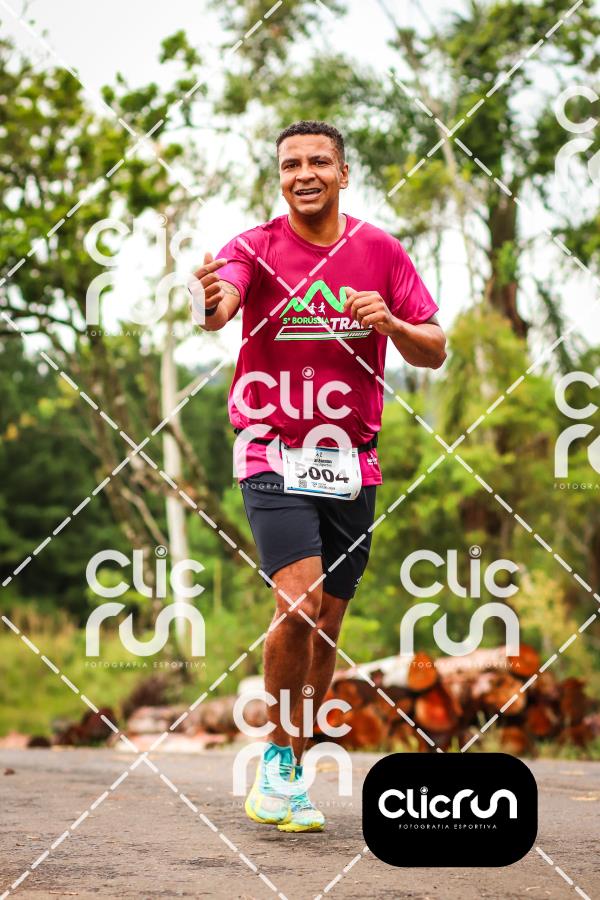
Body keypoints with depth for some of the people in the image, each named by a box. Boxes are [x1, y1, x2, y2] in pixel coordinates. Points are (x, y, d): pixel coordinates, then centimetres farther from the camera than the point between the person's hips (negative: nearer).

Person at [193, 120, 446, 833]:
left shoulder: (380, 251, 4)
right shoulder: (257, 247, -5)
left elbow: (434, 352, 6)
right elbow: (219, 305, -27)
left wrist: (391, 324, -15)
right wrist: (213, 299, -52)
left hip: (350, 462, 4)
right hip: (274, 455, -3)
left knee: (326, 625, 6)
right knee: (298, 601, -21)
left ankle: (289, 775, 21)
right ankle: (278, 757, -2)